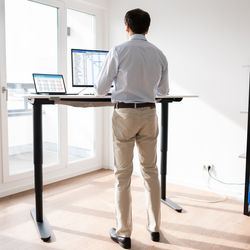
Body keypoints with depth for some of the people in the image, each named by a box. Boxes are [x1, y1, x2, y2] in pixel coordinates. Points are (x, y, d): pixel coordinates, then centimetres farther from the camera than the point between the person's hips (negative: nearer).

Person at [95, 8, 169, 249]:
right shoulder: (159, 54, 5)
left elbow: (100, 89, -4)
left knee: (123, 174, 4)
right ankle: (154, 227, 26)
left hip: (125, 114, -4)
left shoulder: (119, 51, -8)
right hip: (149, 113, 4)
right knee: (150, 170, 14)